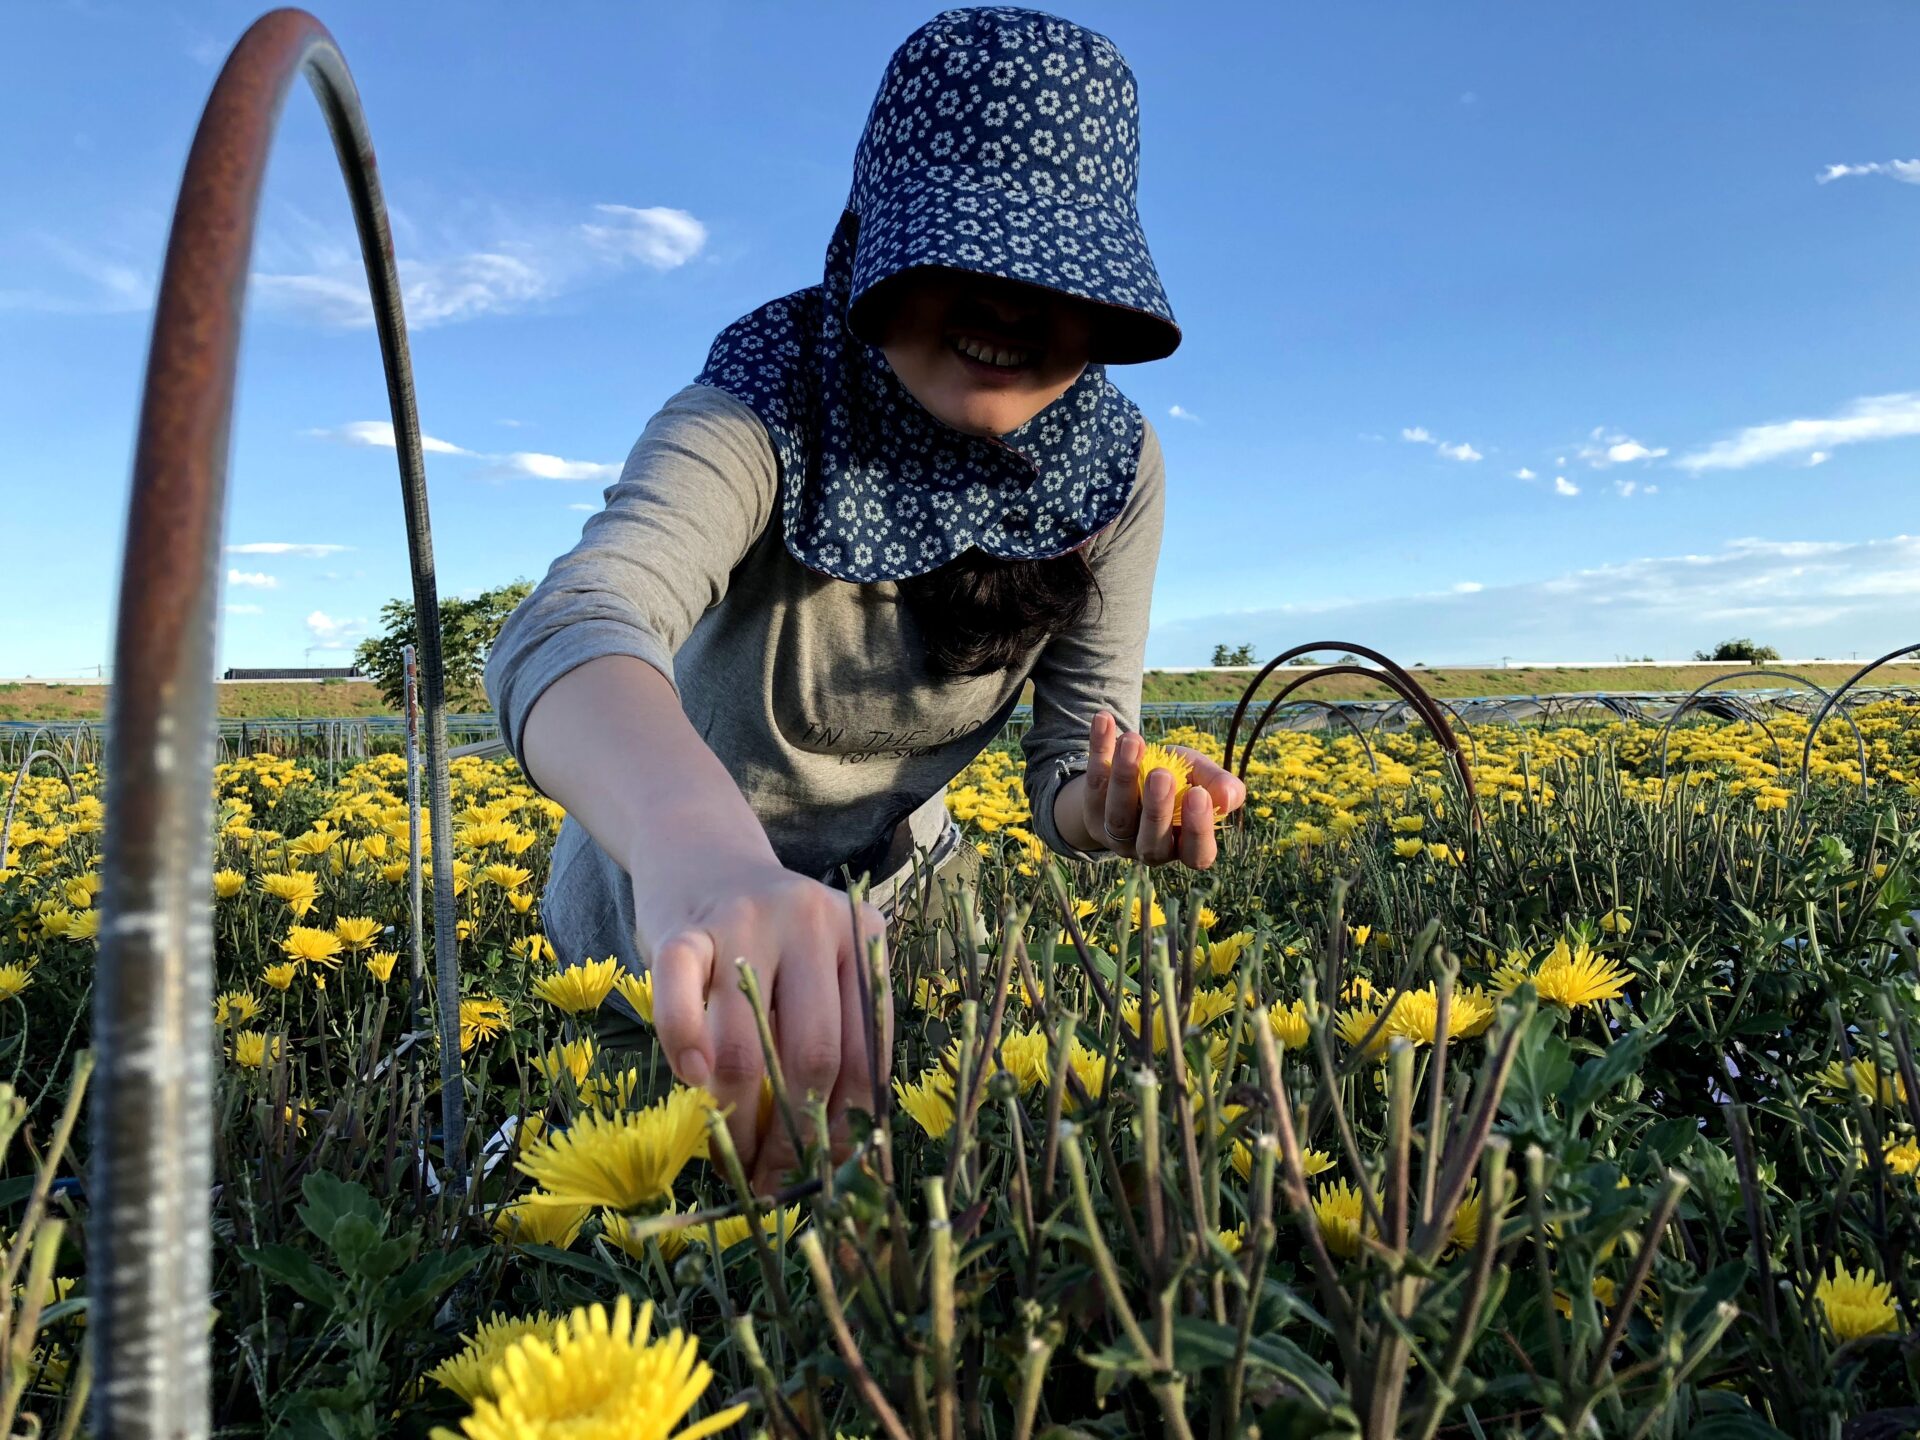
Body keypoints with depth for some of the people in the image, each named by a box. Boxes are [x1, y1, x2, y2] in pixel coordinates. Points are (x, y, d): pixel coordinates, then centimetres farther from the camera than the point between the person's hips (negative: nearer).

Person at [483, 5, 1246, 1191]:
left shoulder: (1117, 474, -16)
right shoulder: (760, 416, -29)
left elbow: (1078, 754, -12)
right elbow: (570, 630, -48)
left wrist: (1115, 813, -37)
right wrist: (703, 851, -69)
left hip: (896, 900, 3)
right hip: (668, 900, -2)